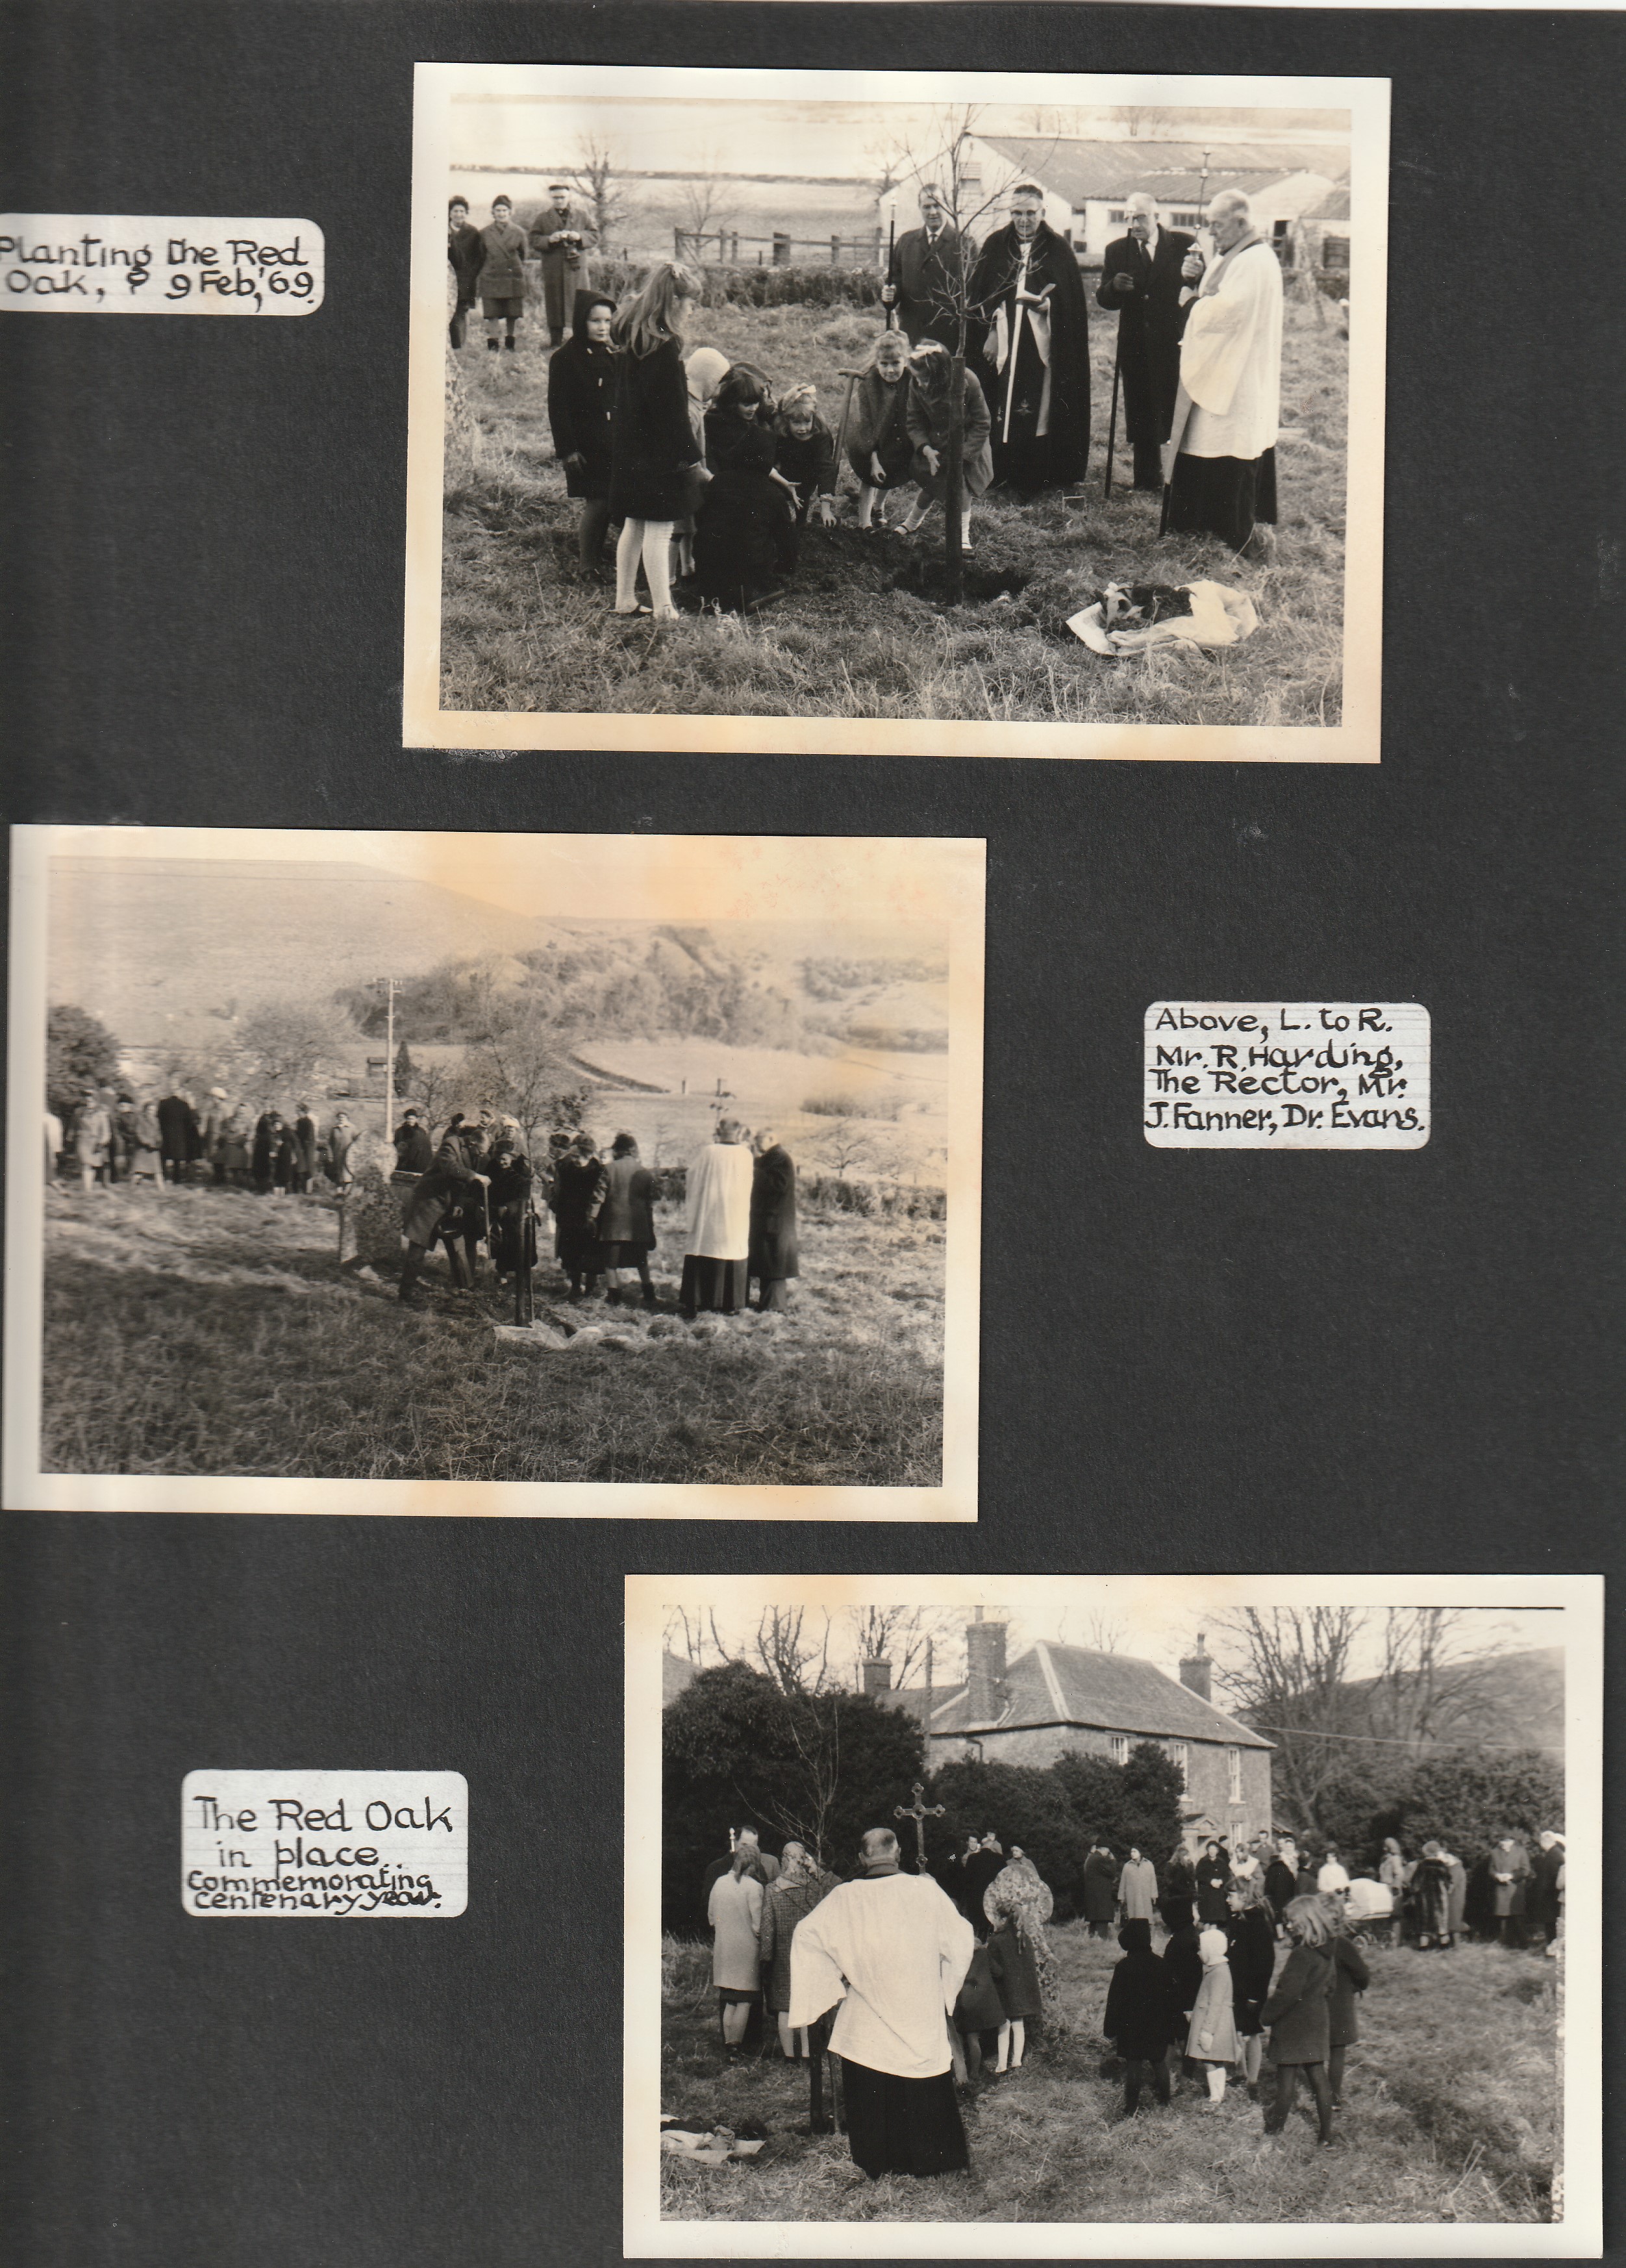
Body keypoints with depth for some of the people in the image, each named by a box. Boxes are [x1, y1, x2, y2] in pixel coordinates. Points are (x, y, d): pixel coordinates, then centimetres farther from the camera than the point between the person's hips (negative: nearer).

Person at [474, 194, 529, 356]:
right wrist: (479, 278, 8)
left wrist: (519, 270, 10)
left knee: (513, 315, 4)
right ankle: (492, 346, 4)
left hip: (513, 279, 0)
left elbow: (523, 257, 13)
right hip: (491, 279, 0)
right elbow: (481, 258, 10)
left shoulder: (519, 233, 3)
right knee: (492, 315, -3)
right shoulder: (485, 233, 4)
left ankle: (510, 345, 18)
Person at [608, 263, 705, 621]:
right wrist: (692, 457, -13)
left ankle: (625, 599, 24)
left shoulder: (627, 334, 5)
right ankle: (663, 608, 3)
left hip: (627, 450, 9)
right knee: (659, 528, -2)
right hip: (658, 453, -9)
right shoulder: (664, 345, -21)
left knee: (634, 524, 17)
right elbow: (673, 412, -19)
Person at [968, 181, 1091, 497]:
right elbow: (978, 295, 9)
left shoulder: (1059, 251, 4)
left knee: (1038, 410, -4)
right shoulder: (995, 246, 8)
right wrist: (989, 331, -2)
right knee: (1001, 410, -1)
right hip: (1002, 344, 2)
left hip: (1042, 346, -2)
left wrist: (1044, 303, -17)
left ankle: (1032, 479, 2)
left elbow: (1070, 303, 1)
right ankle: (1003, 474, 8)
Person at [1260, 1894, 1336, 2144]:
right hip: (1318, 2024, 8)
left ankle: (1274, 2129, 14)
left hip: (1294, 2025, -8)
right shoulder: (1325, 1953, 6)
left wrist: (1267, 2014, -11)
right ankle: (1325, 2132, 16)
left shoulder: (1301, 1955, -23)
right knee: (1318, 2077, 12)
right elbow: (1328, 1989, 15)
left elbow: (1288, 1992, -23)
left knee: (1287, 2079, 3)